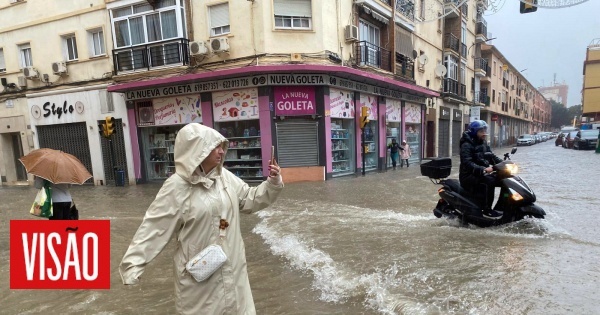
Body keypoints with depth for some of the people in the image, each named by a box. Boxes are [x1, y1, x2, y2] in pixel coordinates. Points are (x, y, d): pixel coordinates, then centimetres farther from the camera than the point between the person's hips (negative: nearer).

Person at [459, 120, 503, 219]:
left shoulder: (483, 143, 13)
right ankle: (487, 210, -24)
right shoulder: (466, 145, -15)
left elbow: (491, 156, 15)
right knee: (490, 181, -30)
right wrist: (483, 169, -37)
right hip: (469, 176, -9)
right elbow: (467, 163, -26)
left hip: (481, 174, 9)